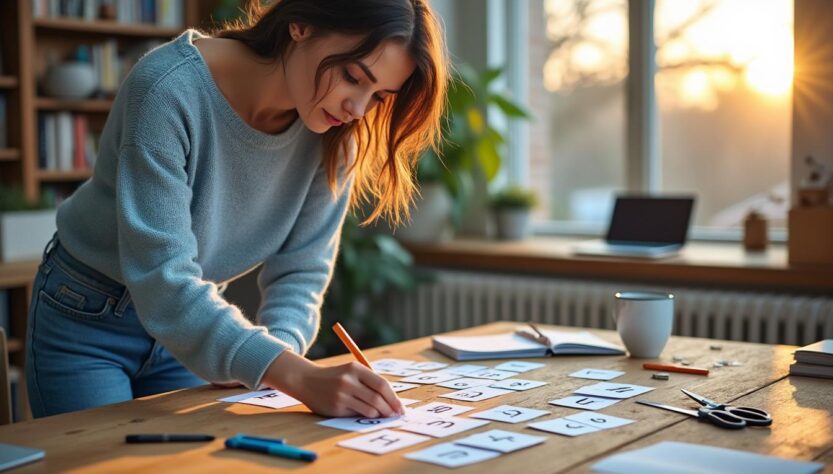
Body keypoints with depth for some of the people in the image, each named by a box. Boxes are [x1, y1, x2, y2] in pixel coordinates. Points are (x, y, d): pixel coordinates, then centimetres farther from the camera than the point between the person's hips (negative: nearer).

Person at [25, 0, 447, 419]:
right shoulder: (170, 90, -32)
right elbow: (163, 281, -37)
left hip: (194, 325, 4)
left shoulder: (335, 132, -15)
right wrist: (299, 377, -47)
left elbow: (300, 271, -10)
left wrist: (278, 347, -30)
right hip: (86, 321, -4)